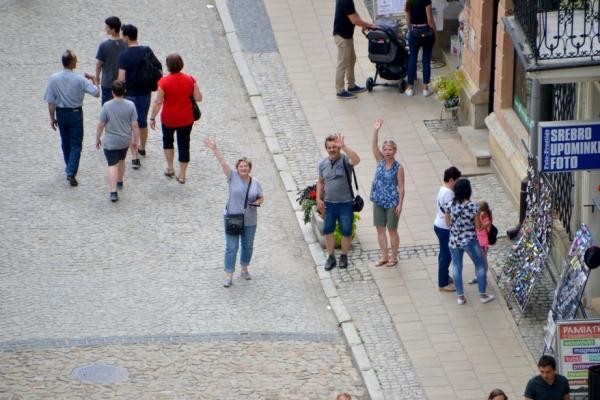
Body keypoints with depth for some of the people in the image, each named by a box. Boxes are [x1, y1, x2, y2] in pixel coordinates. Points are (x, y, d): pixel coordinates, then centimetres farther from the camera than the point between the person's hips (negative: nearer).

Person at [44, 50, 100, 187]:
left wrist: (52, 118, 5)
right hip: (75, 114, -3)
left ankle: (69, 167, 38)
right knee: (76, 144, 3)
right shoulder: (80, 80, -19)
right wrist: (94, 79, 0)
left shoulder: (54, 79, -11)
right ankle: (71, 172, -11)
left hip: (61, 114, 3)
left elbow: (51, 101, -7)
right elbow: (96, 93, -17)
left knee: (65, 142, 21)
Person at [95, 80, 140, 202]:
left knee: (112, 165, -4)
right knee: (121, 160, 27)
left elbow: (101, 125, -10)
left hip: (111, 141, -3)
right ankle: (119, 182, 47)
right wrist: (136, 140, 5)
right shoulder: (130, 105, -10)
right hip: (125, 141, 3)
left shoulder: (107, 106, -15)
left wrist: (97, 139, 5)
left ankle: (113, 192, -16)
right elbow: (135, 125, -8)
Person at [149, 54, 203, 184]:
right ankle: (182, 175, 15)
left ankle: (170, 168, 29)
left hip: (168, 119, -1)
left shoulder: (164, 81, -17)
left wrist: (152, 118, -6)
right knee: (184, 145, 10)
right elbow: (198, 98, -4)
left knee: (167, 140, 26)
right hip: (186, 119, 2)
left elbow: (158, 102, -16)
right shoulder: (189, 80, -9)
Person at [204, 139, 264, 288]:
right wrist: (215, 149, -31)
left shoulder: (255, 183, -1)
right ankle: (229, 276, 2)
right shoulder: (233, 177, -8)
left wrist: (257, 203, -13)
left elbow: (261, 198, 11)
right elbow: (223, 163, -19)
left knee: (248, 246, 17)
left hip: (250, 221, 3)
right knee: (231, 247, -2)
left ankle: (244, 269, 39)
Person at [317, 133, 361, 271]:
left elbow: (356, 160, -38)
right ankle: (331, 257, 27)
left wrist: (343, 146, -45)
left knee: (346, 232, 7)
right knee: (328, 231, 12)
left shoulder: (345, 160, -14)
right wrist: (318, 199, 4)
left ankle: (344, 256, 27)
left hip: (345, 203, -4)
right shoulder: (323, 164, 2)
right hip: (328, 204, 4)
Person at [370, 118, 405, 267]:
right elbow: (374, 145, -12)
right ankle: (384, 256, 24)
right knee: (380, 229, 11)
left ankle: (394, 257, 20)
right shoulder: (380, 161, -1)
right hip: (378, 201, 5)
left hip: (392, 203, -5)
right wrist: (376, 131, -26)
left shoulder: (398, 167, -12)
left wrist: (400, 205, -13)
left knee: (392, 230, 7)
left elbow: (401, 187, -10)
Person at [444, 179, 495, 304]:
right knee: (480, 266, 16)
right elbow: (478, 226, -12)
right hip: (470, 242, -3)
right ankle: (482, 295, 22)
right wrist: (477, 217, 7)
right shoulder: (473, 206, -19)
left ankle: (460, 296, 22)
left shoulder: (450, 205, -10)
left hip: (454, 242, 3)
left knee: (457, 268, 15)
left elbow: (448, 223, 1)